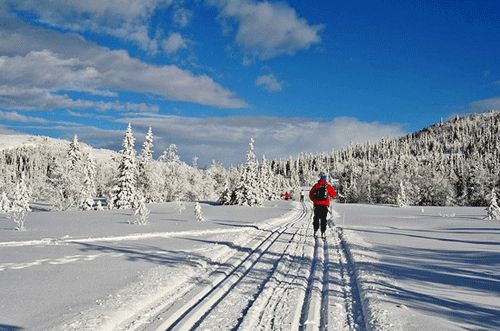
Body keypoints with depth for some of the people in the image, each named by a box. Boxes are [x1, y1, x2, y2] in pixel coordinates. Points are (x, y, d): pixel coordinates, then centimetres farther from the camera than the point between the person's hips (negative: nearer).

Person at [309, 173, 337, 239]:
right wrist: (329, 196, 24)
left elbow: (311, 194, 2)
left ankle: (315, 231, 5)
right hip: (325, 205, -1)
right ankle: (323, 233, -2)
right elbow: (334, 194, 4)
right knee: (323, 219, 2)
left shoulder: (316, 185, 1)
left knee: (316, 218, 12)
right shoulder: (328, 186, -2)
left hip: (317, 204, 1)